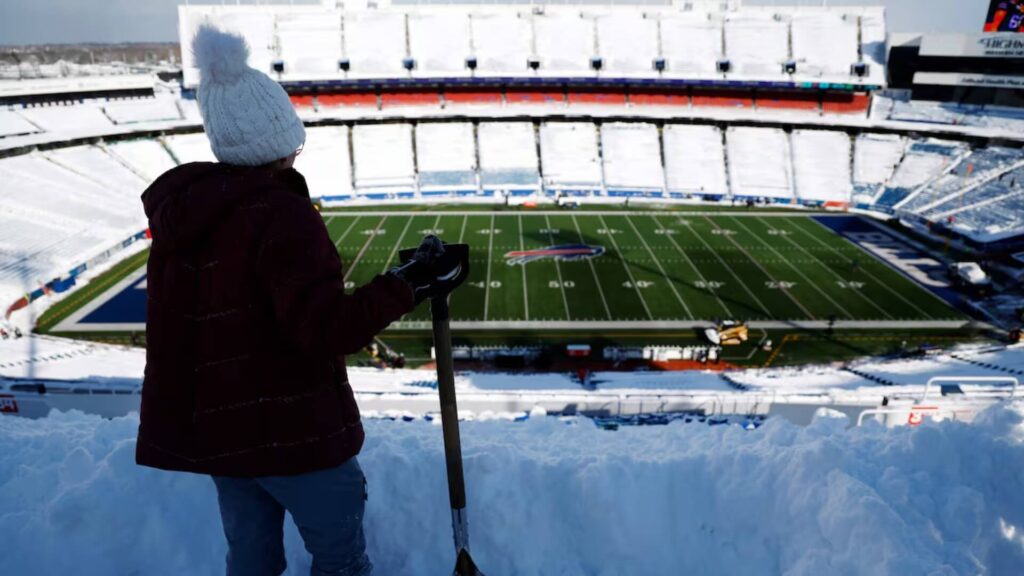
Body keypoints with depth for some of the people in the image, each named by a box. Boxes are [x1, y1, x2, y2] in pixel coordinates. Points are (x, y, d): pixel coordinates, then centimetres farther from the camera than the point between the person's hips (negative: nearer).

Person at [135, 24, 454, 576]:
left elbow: (175, 322, 14)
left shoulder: (179, 212, 4)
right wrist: (406, 284, -21)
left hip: (215, 428, 8)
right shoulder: (280, 213, -22)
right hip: (293, 428, -8)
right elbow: (330, 329, -29)